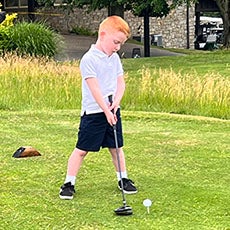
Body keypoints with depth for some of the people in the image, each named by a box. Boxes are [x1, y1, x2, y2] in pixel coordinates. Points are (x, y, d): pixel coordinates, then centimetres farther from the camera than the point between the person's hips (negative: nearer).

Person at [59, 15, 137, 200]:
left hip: (112, 111, 6)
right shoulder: (89, 59, -15)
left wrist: (116, 102, -11)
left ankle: (123, 179, 26)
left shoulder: (115, 58, 8)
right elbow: (94, 88, -20)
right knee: (82, 149, -1)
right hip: (93, 112, -6)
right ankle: (69, 183, 6)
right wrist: (106, 111, -23)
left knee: (116, 147, 13)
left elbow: (121, 83, 7)